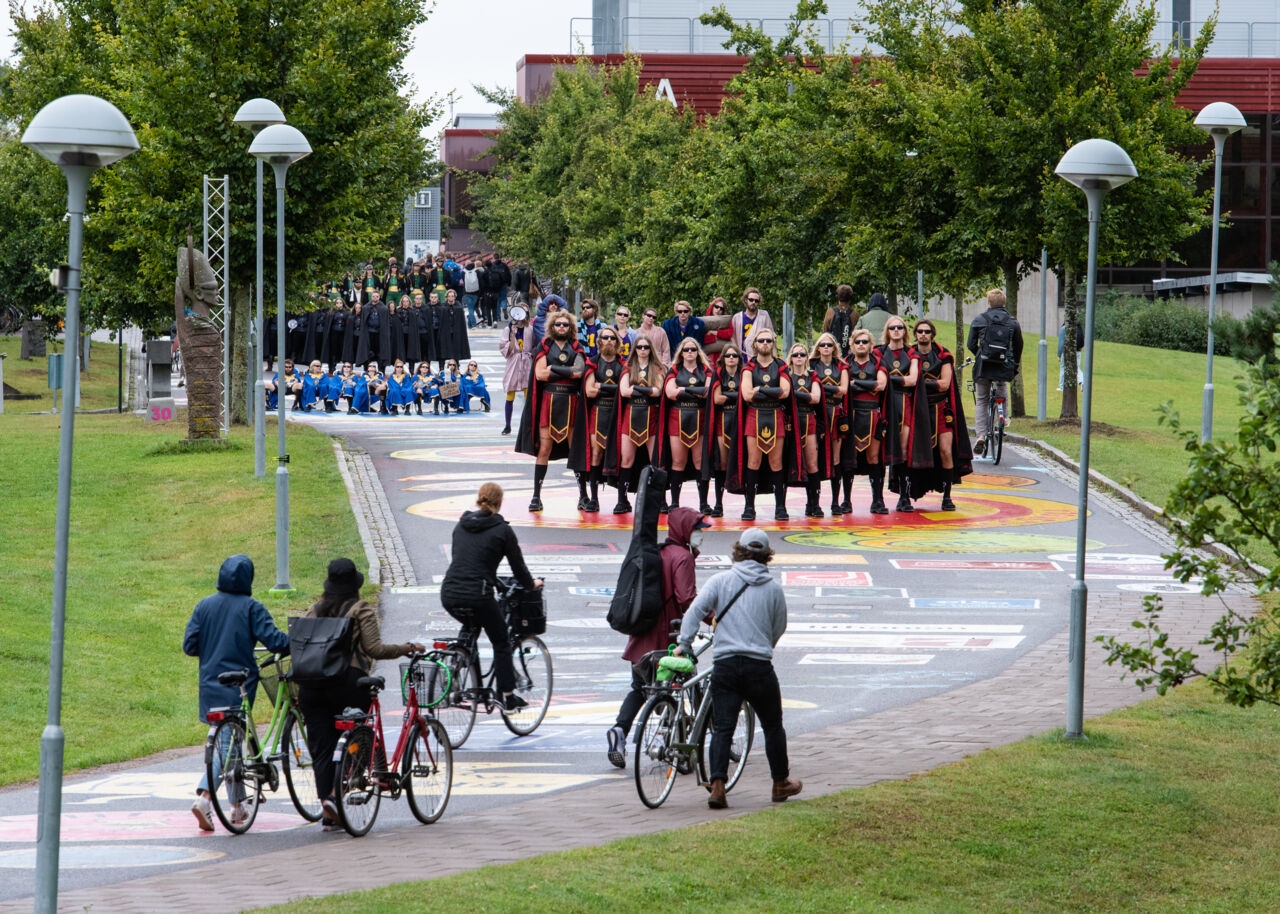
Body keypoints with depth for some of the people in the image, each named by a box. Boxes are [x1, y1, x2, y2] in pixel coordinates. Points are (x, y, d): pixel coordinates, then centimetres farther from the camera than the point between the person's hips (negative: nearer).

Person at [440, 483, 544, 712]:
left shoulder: (461, 525, 14)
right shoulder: (502, 530, -2)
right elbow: (517, 565, 5)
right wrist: (531, 584, 25)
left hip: (449, 595, 5)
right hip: (477, 596, -5)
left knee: (471, 626, 34)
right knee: (501, 642, 13)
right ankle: (507, 696, 12)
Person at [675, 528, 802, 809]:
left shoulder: (720, 581, 1)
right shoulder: (773, 588, 4)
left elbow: (695, 611, -8)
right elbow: (779, 628, 14)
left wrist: (684, 644, -5)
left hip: (725, 664, 0)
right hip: (760, 666, 0)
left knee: (722, 728, 0)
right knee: (773, 726, 17)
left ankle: (717, 786, -16)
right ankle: (781, 783, 29)